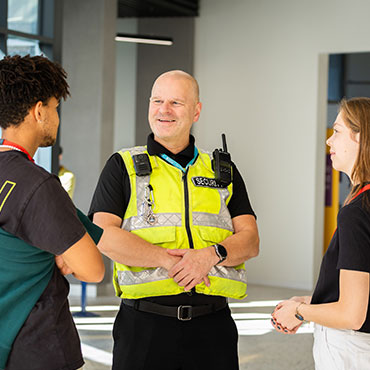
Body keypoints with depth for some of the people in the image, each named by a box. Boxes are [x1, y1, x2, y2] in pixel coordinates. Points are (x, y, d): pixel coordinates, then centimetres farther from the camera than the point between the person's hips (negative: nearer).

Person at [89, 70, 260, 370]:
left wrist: (211, 255, -15)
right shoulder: (123, 166, 6)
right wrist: (169, 261, -17)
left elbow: (250, 241, 5)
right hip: (144, 323, -2)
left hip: (212, 324, 2)